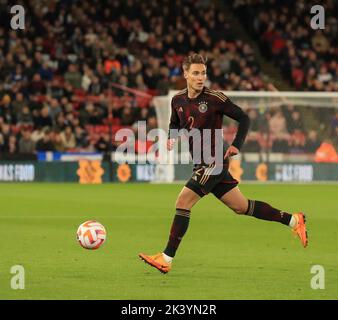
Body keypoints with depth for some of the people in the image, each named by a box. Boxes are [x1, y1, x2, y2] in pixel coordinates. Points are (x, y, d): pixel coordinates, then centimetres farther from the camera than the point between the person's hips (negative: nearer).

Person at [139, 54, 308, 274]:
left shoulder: (215, 99, -14)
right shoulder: (178, 100, 5)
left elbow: (243, 118, -7)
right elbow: (175, 124, 23)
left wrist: (237, 145, -18)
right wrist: (172, 138, 1)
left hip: (214, 162, -7)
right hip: (201, 164, 7)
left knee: (182, 202, -14)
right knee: (242, 207, 13)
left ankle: (167, 259, -10)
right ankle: (293, 220, 27)